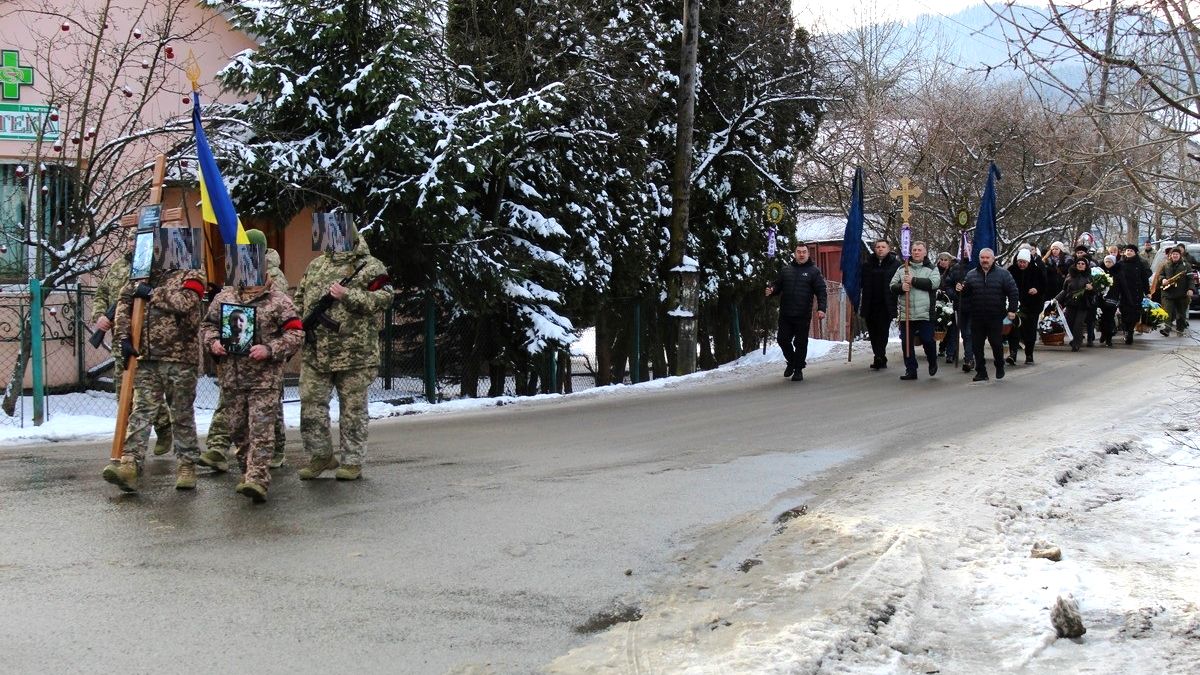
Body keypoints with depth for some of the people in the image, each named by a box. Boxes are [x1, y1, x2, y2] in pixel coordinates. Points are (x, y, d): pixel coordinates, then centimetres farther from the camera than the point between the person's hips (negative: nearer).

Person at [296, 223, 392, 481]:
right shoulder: (316, 265, 16)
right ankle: (320, 455, 18)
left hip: (354, 352, -5)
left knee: (353, 407, 3)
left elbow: (384, 297, -13)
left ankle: (352, 461, 11)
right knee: (311, 404, 4)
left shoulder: (370, 267, -2)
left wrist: (347, 295, -20)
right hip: (315, 351, 5)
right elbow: (300, 298, 22)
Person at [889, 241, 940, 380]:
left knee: (928, 340, -3)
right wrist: (901, 287, -15)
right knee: (906, 342, 2)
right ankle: (910, 370, 11)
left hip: (925, 314, -3)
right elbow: (892, 286, 8)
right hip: (906, 313, 3)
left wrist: (914, 280, -16)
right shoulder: (902, 269, 14)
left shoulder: (932, 269, 6)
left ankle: (932, 362, 25)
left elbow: (934, 283, -13)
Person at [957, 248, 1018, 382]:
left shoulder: (1003, 274, 0)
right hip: (977, 318, 3)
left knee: (997, 344, 2)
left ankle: (1000, 368, 26)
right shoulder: (971, 275, 9)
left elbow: (1013, 292, -1)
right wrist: (961, 290, -10)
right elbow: (966, 293, 14)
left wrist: (1012, 309, -8)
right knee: (977, 346, 2)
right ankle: (981, 372, 10)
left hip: (995, 317, -3)